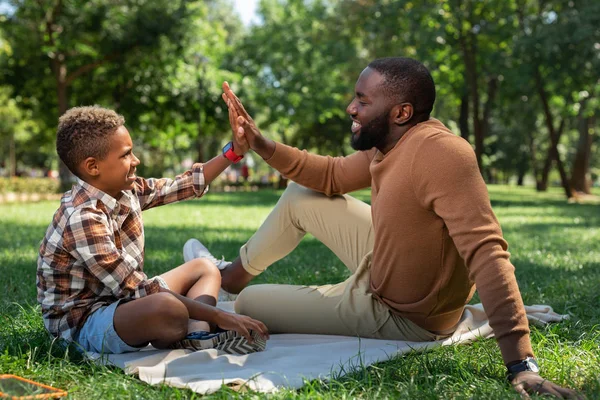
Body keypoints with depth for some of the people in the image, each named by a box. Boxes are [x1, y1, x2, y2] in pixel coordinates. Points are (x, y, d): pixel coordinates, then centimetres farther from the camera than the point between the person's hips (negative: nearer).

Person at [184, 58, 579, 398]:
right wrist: (260, 144, -1)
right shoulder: (391, 141, -5)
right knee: (301, 198, 14)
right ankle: (235, 274, 35)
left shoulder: (440, 152, -35)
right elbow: (332, 177, 10)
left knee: (249, 303, 2)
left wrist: (522, 364, -45)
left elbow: (486, 252, -41)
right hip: (383, 270, 8)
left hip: (398, 317, -8)